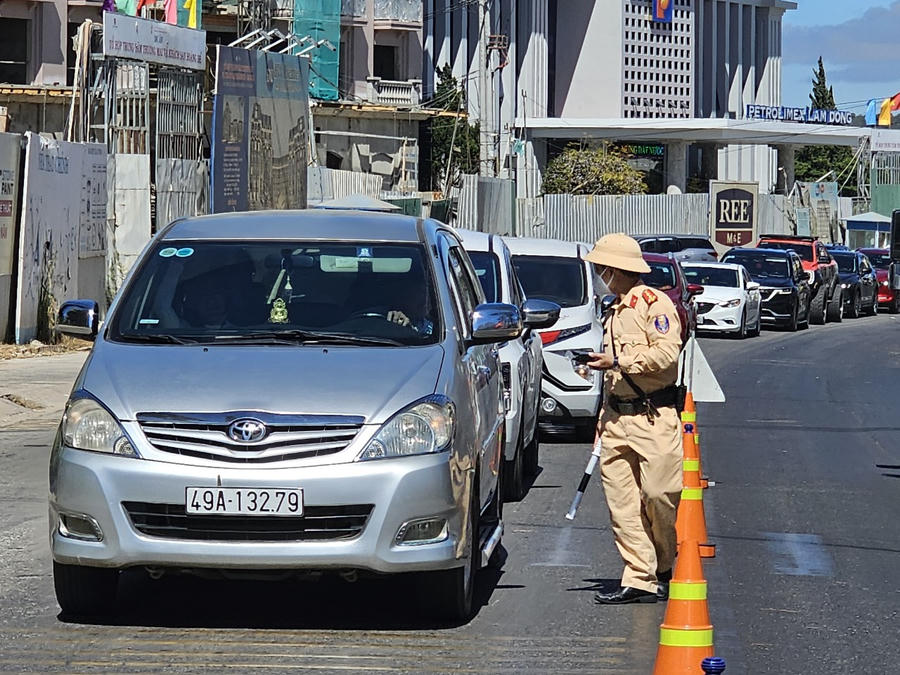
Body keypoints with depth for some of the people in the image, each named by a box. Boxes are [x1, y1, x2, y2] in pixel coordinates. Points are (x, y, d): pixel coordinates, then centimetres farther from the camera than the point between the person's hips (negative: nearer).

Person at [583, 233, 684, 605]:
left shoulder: (652, 302, -6)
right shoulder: (615, 312, 22)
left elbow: (667, 352, -18)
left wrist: (618, 361, -17)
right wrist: (602, 412, 25)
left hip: (653, 417, -8)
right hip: (617, 417, 9)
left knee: (660, 496, -8)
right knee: (621, 501, 0)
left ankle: (668, 570, 11)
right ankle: (639, 578, 1)